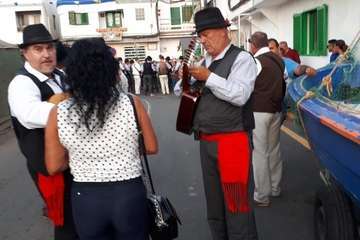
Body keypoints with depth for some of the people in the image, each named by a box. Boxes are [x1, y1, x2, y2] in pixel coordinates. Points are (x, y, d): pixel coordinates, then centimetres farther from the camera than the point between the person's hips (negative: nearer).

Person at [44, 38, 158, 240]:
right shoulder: (131, 103, -14)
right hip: (129, 193, -1)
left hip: (85, 198, 1)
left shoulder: (58, 113, -11)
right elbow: (152, 148, -3)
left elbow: (54, 167, -3)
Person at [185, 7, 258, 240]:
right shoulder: (205, 62, 14)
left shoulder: (241, 58, -6)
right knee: (214, 202, 19)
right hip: (207, 142, 7)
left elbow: (239, 95, -21)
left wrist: (208, 78, -19)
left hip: (231, 141, -7)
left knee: (236, 202, -1)